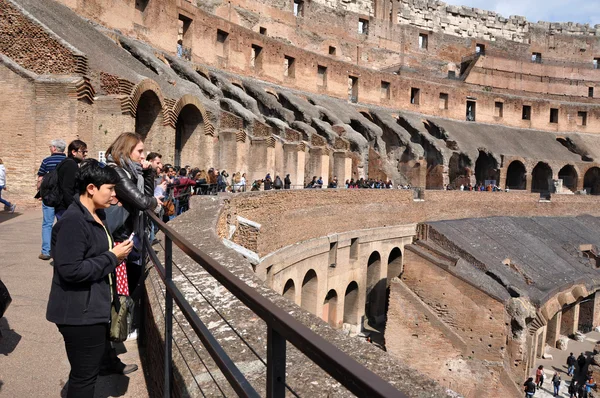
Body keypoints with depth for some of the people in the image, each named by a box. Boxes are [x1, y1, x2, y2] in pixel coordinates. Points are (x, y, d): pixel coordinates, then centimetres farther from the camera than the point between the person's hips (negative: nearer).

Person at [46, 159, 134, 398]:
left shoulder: (97, 215, 9)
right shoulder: (73, 221, -23)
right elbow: (71, 270, -29)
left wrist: (115, 253, 2)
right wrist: (112, 257, -20)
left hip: (94, 308, 10)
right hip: (80, 313, -10)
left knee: (89, 369, 24)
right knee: (84, 375, 5)